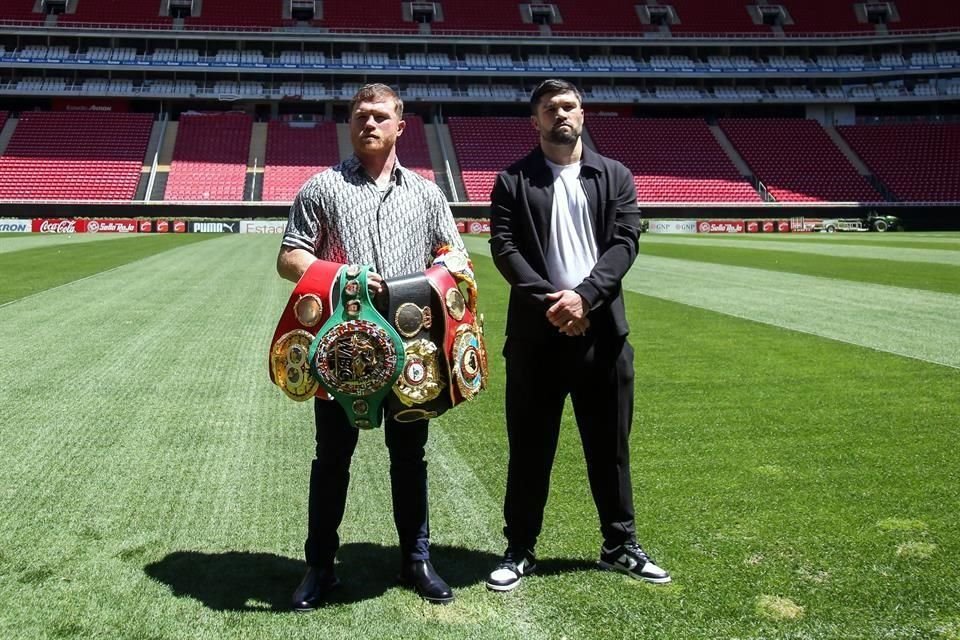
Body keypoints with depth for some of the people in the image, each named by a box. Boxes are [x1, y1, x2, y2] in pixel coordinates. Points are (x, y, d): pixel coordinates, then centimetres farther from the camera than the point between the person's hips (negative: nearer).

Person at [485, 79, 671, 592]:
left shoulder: (615, 177, 9)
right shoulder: (513, 180, 4)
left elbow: (625, 241, -2)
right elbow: (504, 247, -5)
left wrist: (583, 296, -15)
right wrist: (549, 300, -17)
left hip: (601, 331, 2)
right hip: (536, 332, -1)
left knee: (610, 445, 11)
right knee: (529, 449, 6)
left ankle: (620, 545, 25)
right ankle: (519, 550, 19)